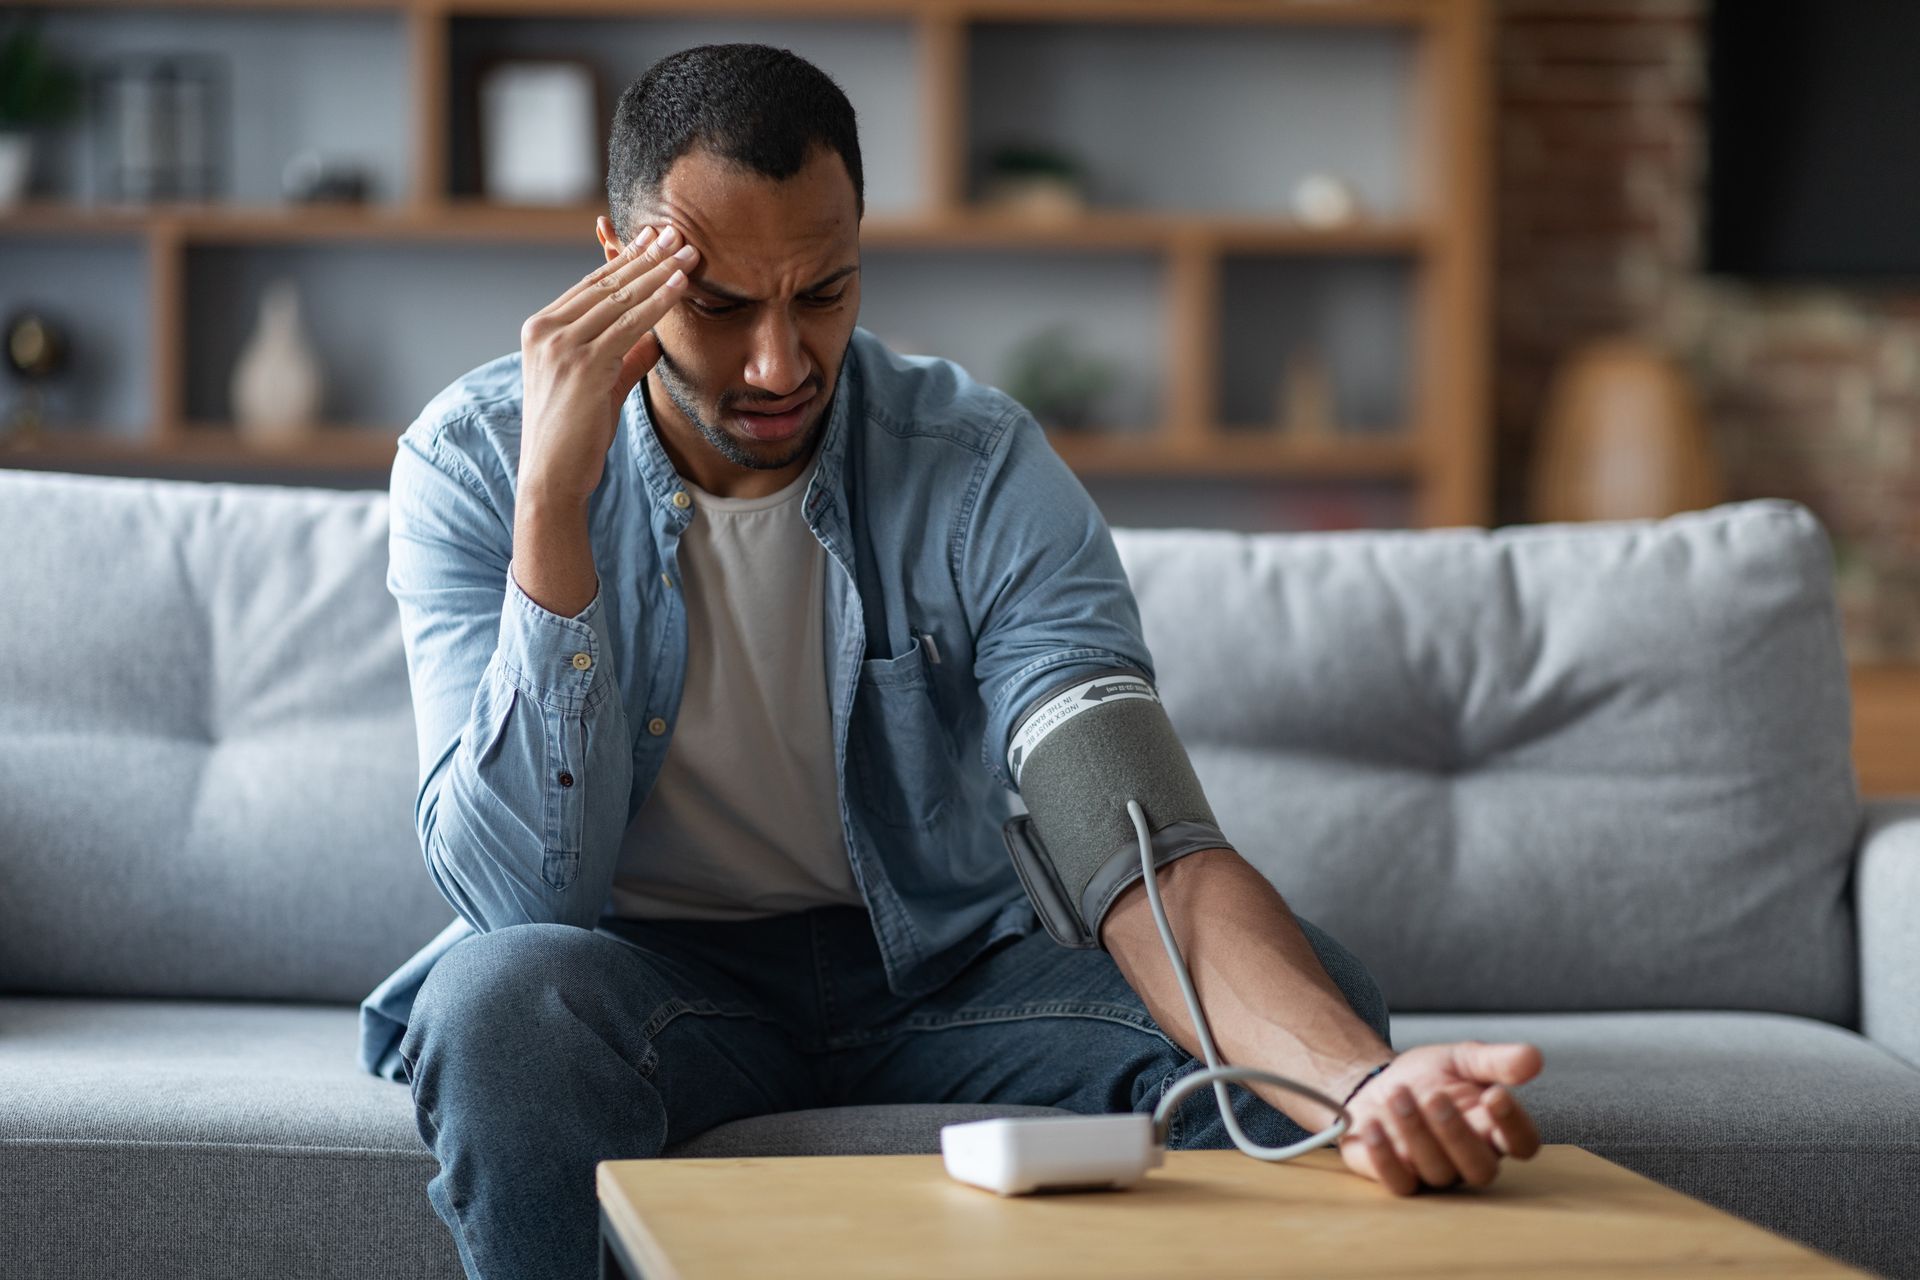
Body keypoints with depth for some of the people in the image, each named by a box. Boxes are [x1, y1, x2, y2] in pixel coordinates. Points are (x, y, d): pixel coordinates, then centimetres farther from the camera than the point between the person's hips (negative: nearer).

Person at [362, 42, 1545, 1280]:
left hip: (938, 961, 0)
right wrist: (552, 494, -32)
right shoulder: (473, 464, -14)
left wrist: (1364, 1082, -47)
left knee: (1316, 1000, -26)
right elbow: (522, 892, -23)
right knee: (504, 1000, -36)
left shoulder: (982, 468, -14)